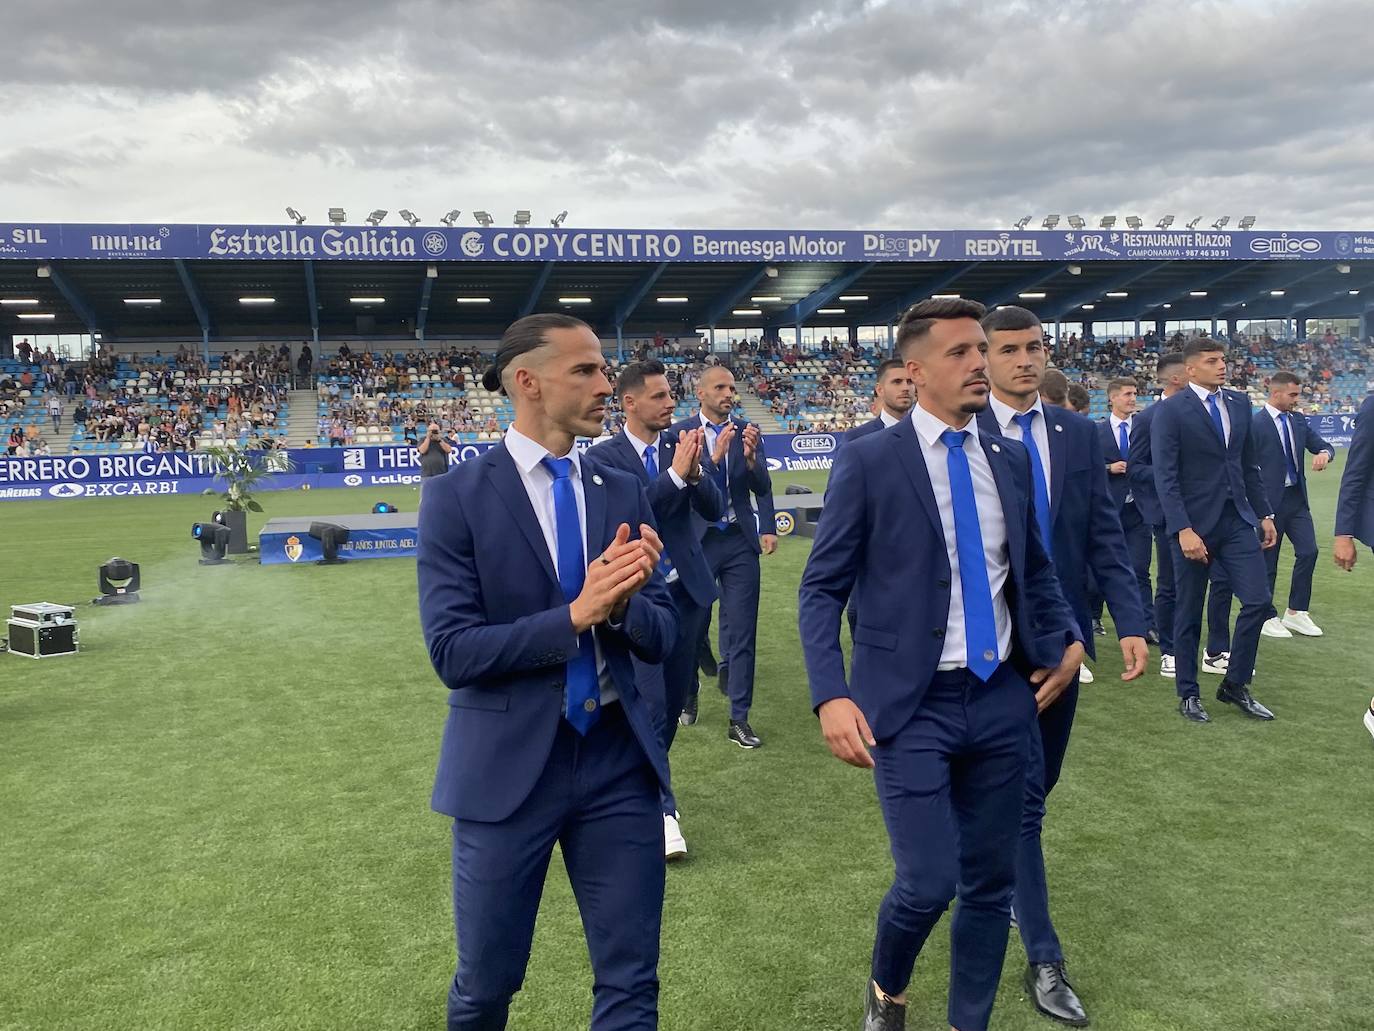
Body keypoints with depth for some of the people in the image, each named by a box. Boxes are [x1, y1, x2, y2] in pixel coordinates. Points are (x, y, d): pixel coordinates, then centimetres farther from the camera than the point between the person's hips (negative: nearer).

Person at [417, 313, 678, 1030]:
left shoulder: (624, 493, 3)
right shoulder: (457, 496, -9)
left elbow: (660, 636, 2)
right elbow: (453, 651, -15)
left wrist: (621, 599, -19)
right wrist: (575, 615, -23)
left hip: (618, 759, 3)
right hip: (508, 764, -3)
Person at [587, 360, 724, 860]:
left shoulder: (684, 444, 1)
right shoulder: (603, 457, -9)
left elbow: (715, 510, -4)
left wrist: (695, 471, -22)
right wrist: (675, 474, -26)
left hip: (688, 590, 4)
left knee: (674, 698, 15)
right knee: (650, 702, -7)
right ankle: (661, 808, 5)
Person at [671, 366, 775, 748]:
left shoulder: (748, 432, 4)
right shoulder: (679, 432, -3)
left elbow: (762, 488, -1)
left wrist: (751, 456, -19)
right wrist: (714, 457, -25)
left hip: (740, 541, 2)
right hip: (698, 541, -1)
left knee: (742, 629, 1)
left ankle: (739, 719, 8)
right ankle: (689, 694, 37)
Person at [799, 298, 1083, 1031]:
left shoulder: (1010, 459, 8)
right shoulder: (868, 462, -7)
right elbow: (821, 589, -7)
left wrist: (1069, 639, 3)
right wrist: (832, 695, -17)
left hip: (1001, 698, 5)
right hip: (911, 704, -5)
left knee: (990, 881, 12)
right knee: (927, 882, -7)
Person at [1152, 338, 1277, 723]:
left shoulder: (1240, 403, 9)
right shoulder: (1170, 411, -9)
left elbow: (1248, 464, 15)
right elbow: (1166, 477, -14)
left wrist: (1264, 513, 10)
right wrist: (1183, 529, -20)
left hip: (1237, 520, 5)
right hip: (1193, 524, -5)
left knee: (1258, 599, -1)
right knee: (1188, 614, 6)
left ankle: (1235, 685, 16)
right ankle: (1188, 694, 20)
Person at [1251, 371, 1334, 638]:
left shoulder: (1298, 420, 8)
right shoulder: (1256, 424, -12)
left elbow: (1323, 445, 12)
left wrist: (1324, 453, -13)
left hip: (1297, 498, 6)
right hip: (1269, 500, -6)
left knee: (1308, 551, -1)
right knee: (1268, 561, 3)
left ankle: (1296, 613, 13)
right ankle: (1267, 618, 17)